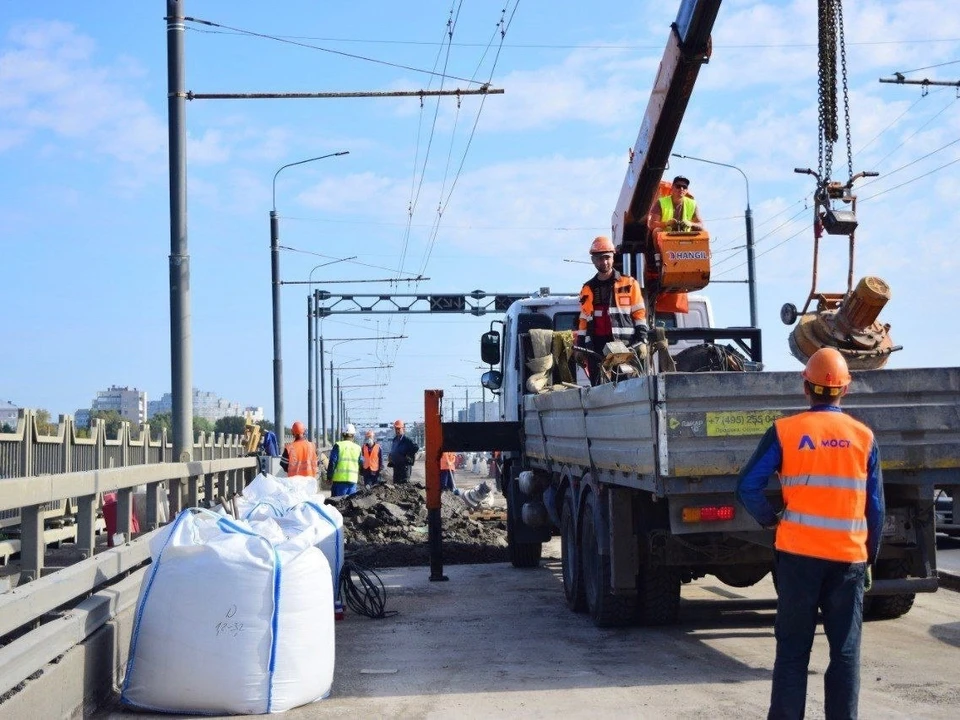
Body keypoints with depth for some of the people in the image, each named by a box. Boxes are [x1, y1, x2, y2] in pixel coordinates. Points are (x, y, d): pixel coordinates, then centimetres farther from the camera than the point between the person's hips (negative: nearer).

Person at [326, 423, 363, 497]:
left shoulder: (338, 445, -3)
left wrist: (329, 477, -1)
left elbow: (332, 462, -7)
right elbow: (361, 464, 17)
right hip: (353, 480, 3)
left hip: (339, 479, -3)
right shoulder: (358, 448, 9)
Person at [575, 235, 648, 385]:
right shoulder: (587, 289, 19)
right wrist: (579, 347, 15)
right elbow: (583, 321, 21)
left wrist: (642, 340, -4)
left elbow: (639, 314, 5)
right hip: (596, 347, 3)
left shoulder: (629, 284, 9)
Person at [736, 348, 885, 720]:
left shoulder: (785, 431, -3)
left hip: (798, 553, -1)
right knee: (846, 650, 8)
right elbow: (875, 508, 6)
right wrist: (869, 558, 16)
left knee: (793, 648, 7)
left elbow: (748, 487, -7)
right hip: (849, 556, 1)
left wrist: (771, 519, 9)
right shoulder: (864, 436, 2)